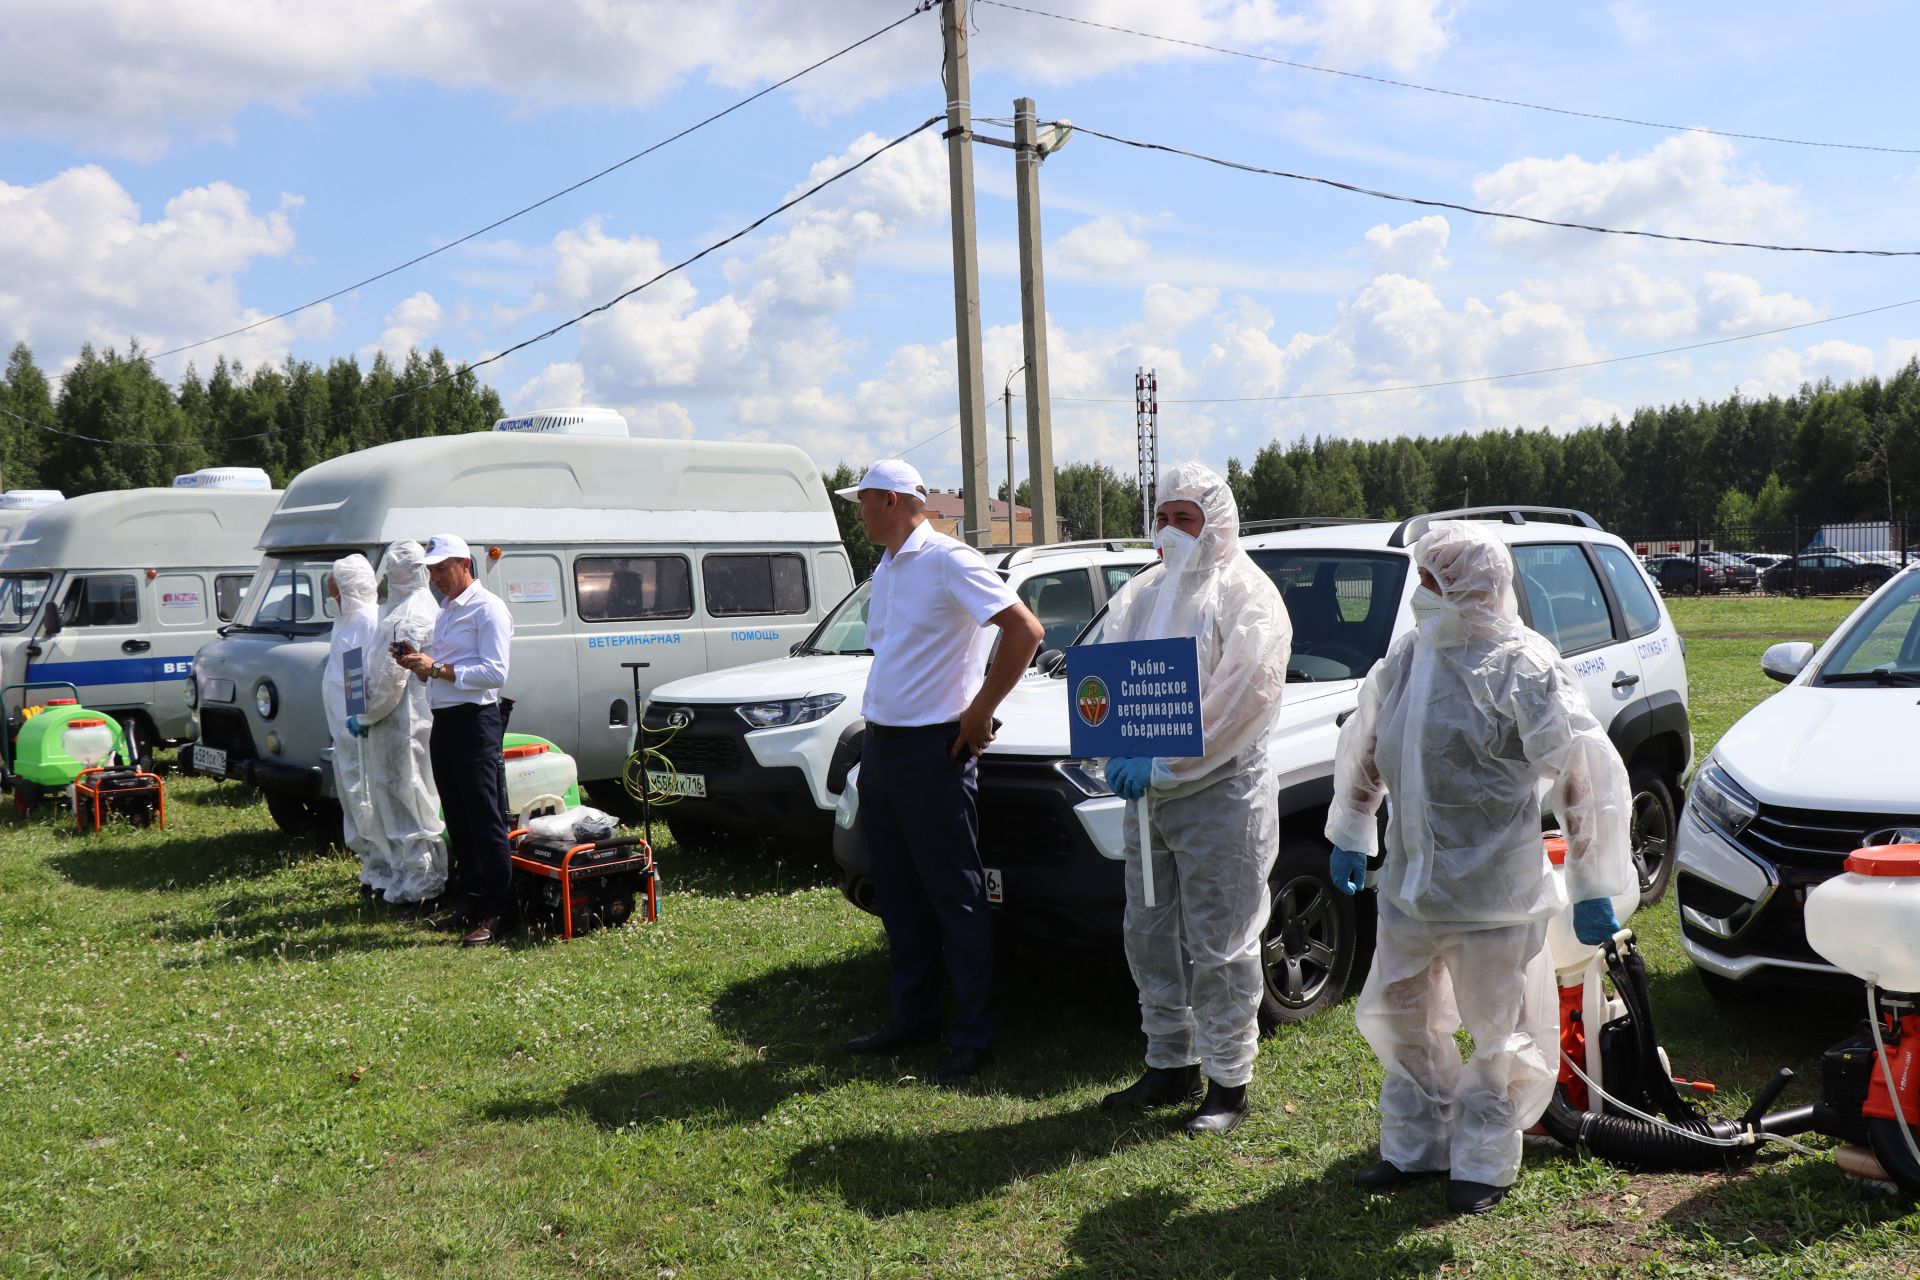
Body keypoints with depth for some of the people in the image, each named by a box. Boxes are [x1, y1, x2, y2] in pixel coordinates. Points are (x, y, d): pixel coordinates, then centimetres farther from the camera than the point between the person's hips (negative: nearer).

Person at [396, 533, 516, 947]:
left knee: (485, 819, -8)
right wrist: (418, 664, 6)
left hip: (474, 720, -9)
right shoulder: (443, 611, 20)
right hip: (443, 721, 9)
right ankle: (468, 900, 22)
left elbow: (495, 673, -18)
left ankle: (496, 914, -5)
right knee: (457, 819, 13)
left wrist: (437, 668, -19)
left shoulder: (487, 608, -8)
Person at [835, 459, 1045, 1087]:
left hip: (932, 751, -9)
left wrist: (979, 713, -16)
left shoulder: (948, 562, -13)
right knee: (899, 894, 16)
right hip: (880, 747, 9)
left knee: (955, 897, 0)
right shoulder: (885, 570, 14)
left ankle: (973, 1036, 9)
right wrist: (877, 734, 12)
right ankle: (912, 1016, 29)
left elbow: (1025, 630, -21)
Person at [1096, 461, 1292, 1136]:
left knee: (1218, 949, 0)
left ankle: (1228, 1085, 13)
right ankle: (1169, 1066, 28)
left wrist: (1162, 769, -19)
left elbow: (1243, 701, -17)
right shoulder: (1140, 595, 15)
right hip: (1147, 793, 7)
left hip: (1220, 794, -7)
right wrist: (1118, 757, -9)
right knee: (1149, 936, 13)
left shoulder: (1246, 595, -7)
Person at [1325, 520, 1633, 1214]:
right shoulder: (1406, 655, 4)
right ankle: (1414, 1145, 37)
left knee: (1499, 1033, 9)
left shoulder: (1522, 667, -15)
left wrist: (1591, 886, -13)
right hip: (1407, 886, 7)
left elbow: (1588, 777, -14)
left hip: (1494, 894, -6)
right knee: (1398, 1019, 18)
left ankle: (1482, 1163, 28)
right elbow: (1362, 748, 18)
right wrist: (1350, 836, 22)